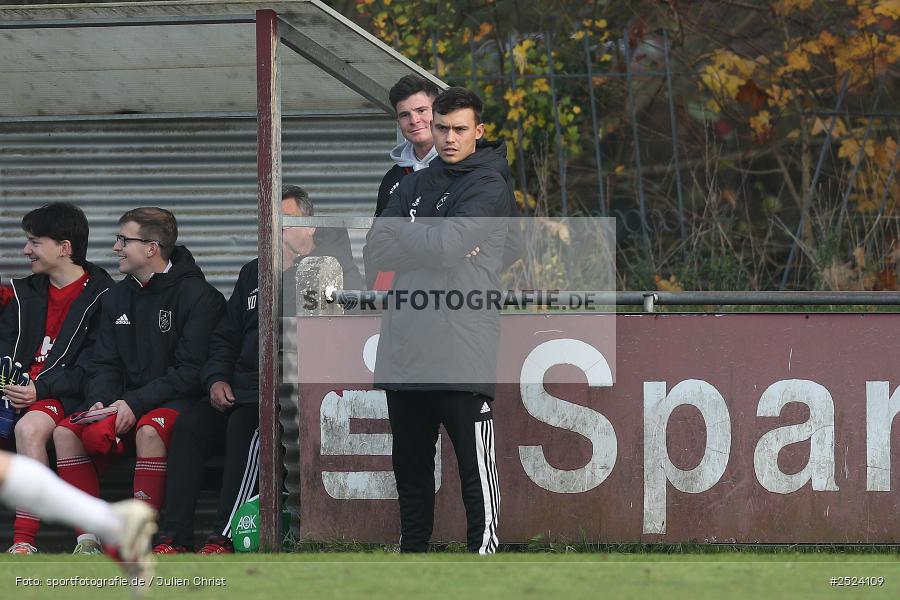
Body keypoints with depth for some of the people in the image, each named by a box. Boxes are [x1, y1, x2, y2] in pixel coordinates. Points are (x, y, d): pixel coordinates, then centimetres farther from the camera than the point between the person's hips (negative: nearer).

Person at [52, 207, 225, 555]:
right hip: (123, 402, 6)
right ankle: (89, 539, -21)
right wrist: (101, 401, -9)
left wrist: (136, 403, -21)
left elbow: (191, 370, -14)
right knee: (66, 432, -19)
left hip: (176, 400, -6)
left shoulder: (197, 295, -7)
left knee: (149, 431, -39)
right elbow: (104, 365, 14)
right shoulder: (117, 298, 15)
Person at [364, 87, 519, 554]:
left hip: (463, 354, -7)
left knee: (475, 465, -5)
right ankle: (412, 551, 23)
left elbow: (447, 244, -17)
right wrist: (433, 245, -10)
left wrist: (402, 234, 1)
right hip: (403, 352, 7)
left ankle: (483, 551, -3)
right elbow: (376, 250, 4)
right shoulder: (413, 186, 17)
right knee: (410, 463, 14)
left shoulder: (489, 188, -3)